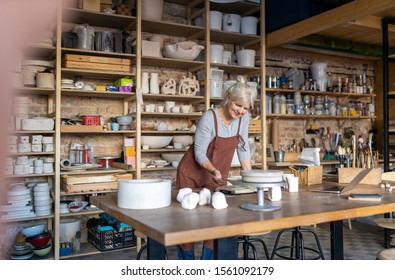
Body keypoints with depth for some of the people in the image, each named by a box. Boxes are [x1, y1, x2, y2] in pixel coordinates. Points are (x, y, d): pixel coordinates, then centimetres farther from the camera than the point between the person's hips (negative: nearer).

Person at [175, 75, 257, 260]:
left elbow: (243, 148, 0)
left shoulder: (243, 118, -7)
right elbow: (199, 153, -21)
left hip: (218, 175, 5)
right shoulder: (209, 118, -23)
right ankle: (187, 258, 18)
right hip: (193, 173, -4)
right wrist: (213, 170, -37)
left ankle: (207, 260, 16)